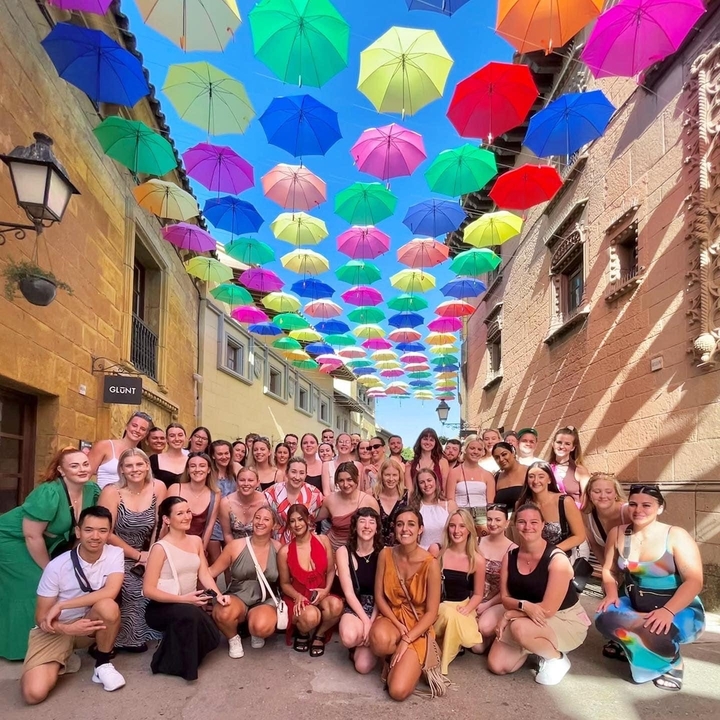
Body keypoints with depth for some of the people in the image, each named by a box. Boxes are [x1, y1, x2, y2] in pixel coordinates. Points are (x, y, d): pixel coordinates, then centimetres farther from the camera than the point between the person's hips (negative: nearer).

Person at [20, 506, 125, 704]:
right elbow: (41, 619, -11)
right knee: (34, 693, -23)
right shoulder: (57, 566, -18)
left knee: (108, 607, -34)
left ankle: (102, 664, -7)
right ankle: (63, 660, 11)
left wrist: (61, 606, -29)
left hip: (91, 622, 1)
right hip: (57, 629, -1)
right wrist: (67, 629, -32)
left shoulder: (115, 554, -13)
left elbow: (110, 592, -29)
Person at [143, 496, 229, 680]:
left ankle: (180, 655, 16)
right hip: (161, 608, -6)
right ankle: (171, 663, -11)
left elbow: (204, 574, 1)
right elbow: (148, 590, -17)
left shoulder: (196, 541, 5)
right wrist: (184, 599, -25)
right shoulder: (161, 548, -15)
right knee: (189, 613, -35)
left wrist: (218, 595, -18)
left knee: (212, 638, -14)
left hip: (190, 605, 6)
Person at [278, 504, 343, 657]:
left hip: (321, 595, 2)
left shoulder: (323, 540, -3)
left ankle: (319, 635, 1)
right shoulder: (285, 551, -8)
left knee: (336, 605, -34)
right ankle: (302, 633, 6)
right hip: (298, 598, -2)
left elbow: (331, 570, 4)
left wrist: (326, 590, -14)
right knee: (311, 616, -37)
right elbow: (285, 583, 2)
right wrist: (299, 597, -17)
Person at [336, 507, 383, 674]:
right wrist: (365, 621, -18)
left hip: (378, 608, 0)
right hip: (354, 607, 0)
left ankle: (363, 645, 17)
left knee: (363, 666, -17)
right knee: (349, 637, -35)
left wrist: (372, 621, -17)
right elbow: (348, 592, -9)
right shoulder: (344, 552, -5)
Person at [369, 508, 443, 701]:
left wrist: (406, 641, -18)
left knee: (398, 691, -20)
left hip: (418, 626, -2)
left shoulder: (430, 564, -18)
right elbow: (379, 596, -2)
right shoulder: (385, 555, -8)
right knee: (380, 639, -37)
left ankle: (413, 661, 13)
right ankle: (394, 659, 0)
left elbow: (431, 613, -13)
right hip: (391, 617, 2)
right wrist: (398, 625, -15)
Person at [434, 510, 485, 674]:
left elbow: (478, 594, 4)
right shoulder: (437, 552, -7)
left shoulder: (477, 560, -5)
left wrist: (465, 610, -13)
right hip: (439, 606, -1)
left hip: (464, 607, 1)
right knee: (450, 614, -36)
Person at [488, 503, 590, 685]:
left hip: (566, 621, -6)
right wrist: (523, 605, -28)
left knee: (519, 628, -35)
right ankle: (537, 646, 20)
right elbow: (505, 598, -5)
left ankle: (557, 658, -5)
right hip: (527, 620, 6)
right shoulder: (510, 557, -5)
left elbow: (548, 609, -25)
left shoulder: (557, 559, -22)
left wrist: (509, 615, -18)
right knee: (496, 666, -6)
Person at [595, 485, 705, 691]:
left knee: (655, 635, -35)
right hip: (634, 604, 4)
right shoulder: (617, 533, -2)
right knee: (605, 619, -26)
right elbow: (609, 570, 6)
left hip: (679, 609, -4)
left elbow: (694, 581, -20)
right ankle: (632, 646, 7)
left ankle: (672, 661, 2)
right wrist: (611, 593, -15)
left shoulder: (676, 536, -15)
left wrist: (668, 611, -32)